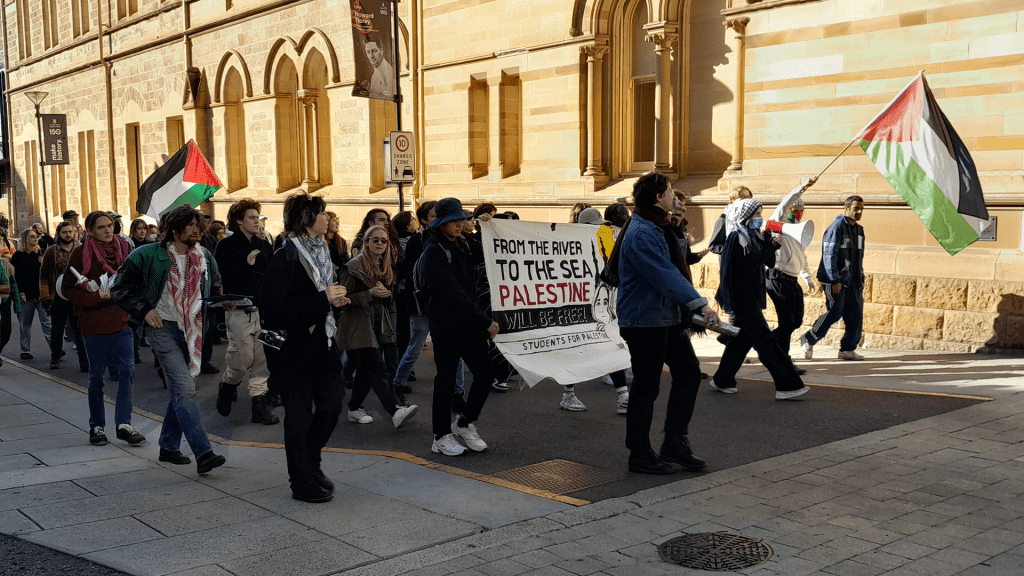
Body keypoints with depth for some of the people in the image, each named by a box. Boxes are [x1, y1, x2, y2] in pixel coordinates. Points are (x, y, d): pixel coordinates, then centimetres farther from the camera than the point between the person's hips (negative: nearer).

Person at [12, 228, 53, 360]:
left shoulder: (42, 253, 8)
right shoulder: (18, 256, 4)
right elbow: (15, 276, 3)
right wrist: (20, 293, -6)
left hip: (42, 294, 0)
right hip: (26, 296, 0)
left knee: (47, 322, -7)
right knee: (25, 325, 6)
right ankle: (25, 351, 16)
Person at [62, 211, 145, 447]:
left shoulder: (123, 248, 7)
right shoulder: (81, 253, -4)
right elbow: (67, 288, -5)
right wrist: (96, 298, -15)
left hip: (121, 320, 3)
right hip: (94, 322, -3)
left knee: (127, 371, -6)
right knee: (96, 376, 6)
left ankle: (124, 424, 2)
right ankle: (96, 426, 19)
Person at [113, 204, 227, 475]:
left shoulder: (204, 257, 8)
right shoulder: (147, 256, -7)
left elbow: (216, 289, 21)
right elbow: (122, 288, 1)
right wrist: (144, 311, -9)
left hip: (193, 330, 6)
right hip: (163, 328, -5)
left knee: (179, 390, 13)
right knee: (184, 388, -16)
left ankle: (169, 446, 28)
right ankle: (203, 453, -20)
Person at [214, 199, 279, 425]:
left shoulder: (265, 246, 15)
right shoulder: (226, 245, 0)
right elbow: (220, 275, -11)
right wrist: (246, 264, -15)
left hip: (263, 310, 4)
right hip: (239, 310, -4)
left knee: (262, 360, 1)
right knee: (242, 358, -6)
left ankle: (260, 406, 7)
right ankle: (227, 387, 24)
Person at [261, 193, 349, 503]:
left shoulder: (320, 252, 13)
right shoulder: (284, 259, -15)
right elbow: (278, 308, -23)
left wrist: (336, 301, 3)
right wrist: (323, 300, -25)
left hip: (321, 341, 8)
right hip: (292, 347, -8)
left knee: (332, 404, 7)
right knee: (300, 414, 1)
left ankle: (309, 464, 27)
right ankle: (303, 482, 13)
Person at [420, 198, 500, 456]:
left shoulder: (462, 246, 12)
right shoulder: (434, 253, -13)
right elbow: (453, 294, -20)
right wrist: (485, 321, -19)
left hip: (469, 324, 7)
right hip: (446, 326, -7)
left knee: (485, 371, 3)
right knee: (446, 379, 2)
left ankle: (465, 423, 21)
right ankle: (442, 437, 15)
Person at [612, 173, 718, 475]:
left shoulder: (655, 229, 16)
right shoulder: (641, 233, -19)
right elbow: (667, 277, -25)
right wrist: (700, 304, -26)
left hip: (667, 319, 11)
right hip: (644, 320, -11)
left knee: (689, 372, 10)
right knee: (646, 387, -1)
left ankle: (675, 443, 17)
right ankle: (640, 456, 11)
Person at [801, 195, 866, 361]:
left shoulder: (858, 230, 17)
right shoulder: (837, 227, -11)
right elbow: (829, 255, -16)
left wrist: (861, 279, 18)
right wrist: (835, 280, -19)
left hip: (852, 281, 8)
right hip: (835, 280, -8)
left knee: (856, 315, 3)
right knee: (834, 312, -11)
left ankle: (848, 349, 12)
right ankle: (808, 340, 4)